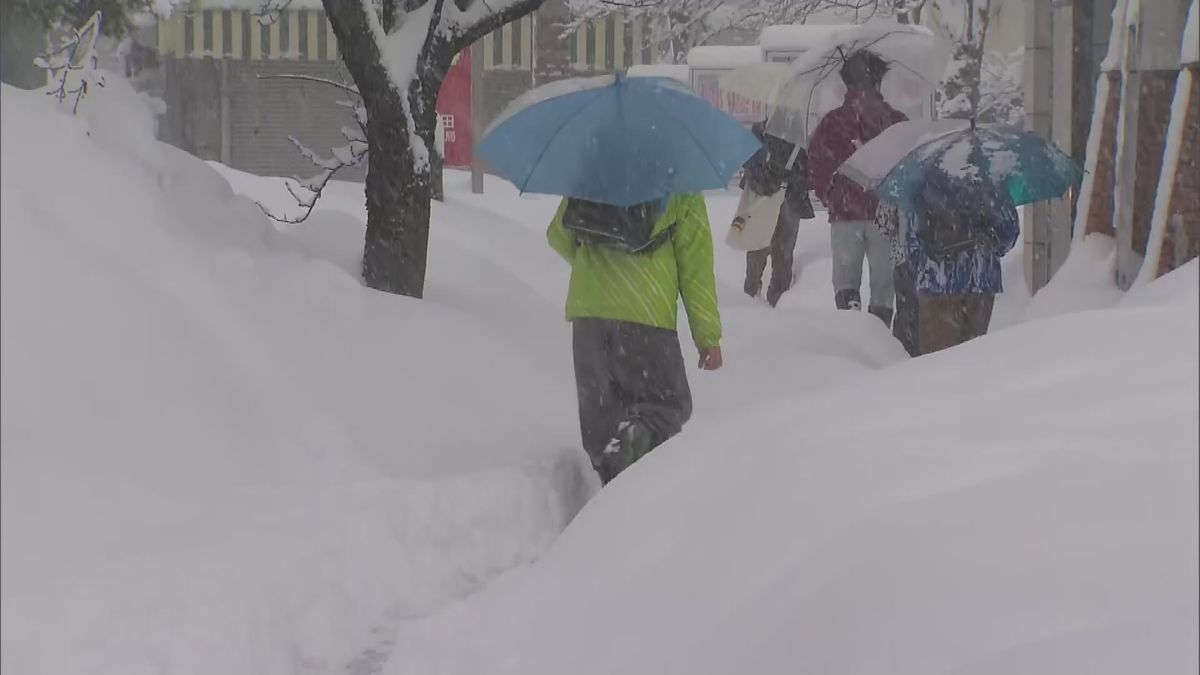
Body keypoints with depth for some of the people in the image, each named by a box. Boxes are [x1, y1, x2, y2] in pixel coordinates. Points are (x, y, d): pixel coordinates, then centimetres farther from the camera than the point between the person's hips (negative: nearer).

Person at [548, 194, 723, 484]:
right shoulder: (683, 195, 1)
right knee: (670, 405, 9)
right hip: (647, 316, -3)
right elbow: (696, 268, 0)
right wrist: (709, 338, 5)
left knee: (600, 411, 15)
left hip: (587, 311, 4)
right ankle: (636, 437, -21)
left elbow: (557, 235, 19)